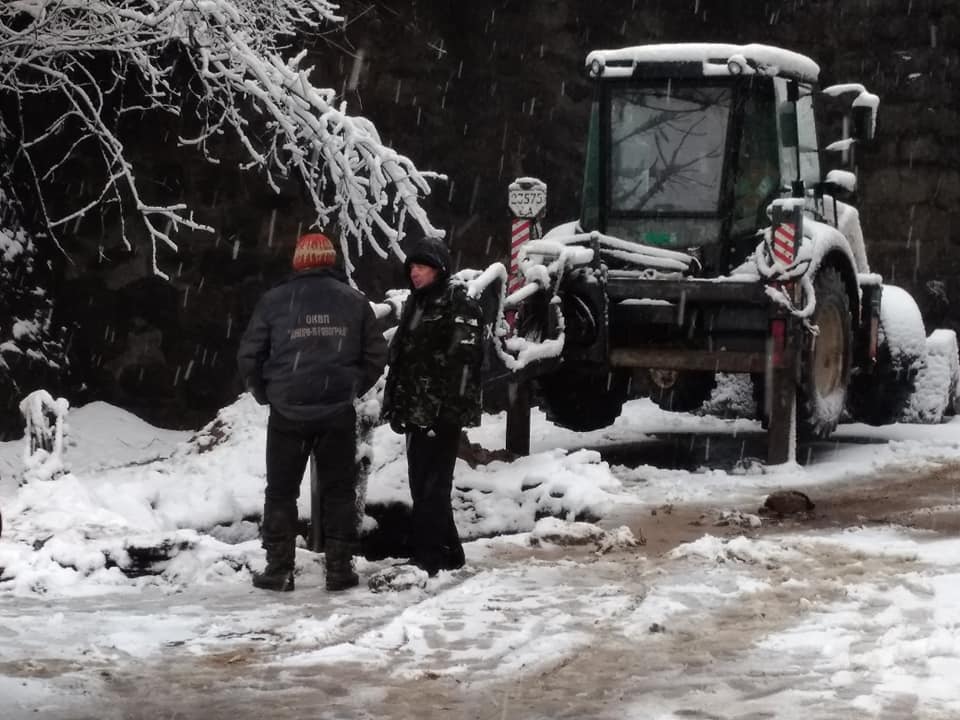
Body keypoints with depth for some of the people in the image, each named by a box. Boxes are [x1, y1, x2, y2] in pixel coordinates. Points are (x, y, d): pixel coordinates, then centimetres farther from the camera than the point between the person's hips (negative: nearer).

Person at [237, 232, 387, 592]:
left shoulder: (274, 301, -2)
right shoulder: (354, 301, 3)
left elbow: (249, 357, 1)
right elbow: (376, 354, 7)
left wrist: (265, 394, 16)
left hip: (287, 412, -1)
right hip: (339, 413, 1)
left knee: (281, 491, 9)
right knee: (339, 490, 10)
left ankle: (279, 569, 8)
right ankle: (339, 568, 9)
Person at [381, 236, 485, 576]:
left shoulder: (460, 306, -8)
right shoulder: (414, 304, 18)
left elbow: (463, 361, -16)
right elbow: (398, 357, 23)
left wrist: (449, 407, -21)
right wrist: (395, 404, 17)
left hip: (442, 414, -9)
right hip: (416, 412, 9)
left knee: (432, 487, -9)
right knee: (422, 485, 12)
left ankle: (429, 558, -8)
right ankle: (448, 554, 22)